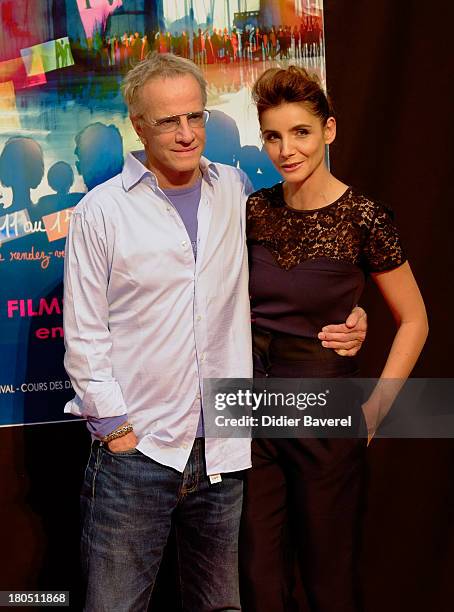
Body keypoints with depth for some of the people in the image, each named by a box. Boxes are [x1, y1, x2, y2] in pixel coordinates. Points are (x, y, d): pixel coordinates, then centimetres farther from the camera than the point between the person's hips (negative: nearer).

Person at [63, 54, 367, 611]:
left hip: (224, 453, 3)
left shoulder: (236, 191, 7)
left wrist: (345, 314, 2)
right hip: (134, 449, -3)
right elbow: (84, 336, -3)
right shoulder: (101, 211, -4)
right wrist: (115, 426, -7)